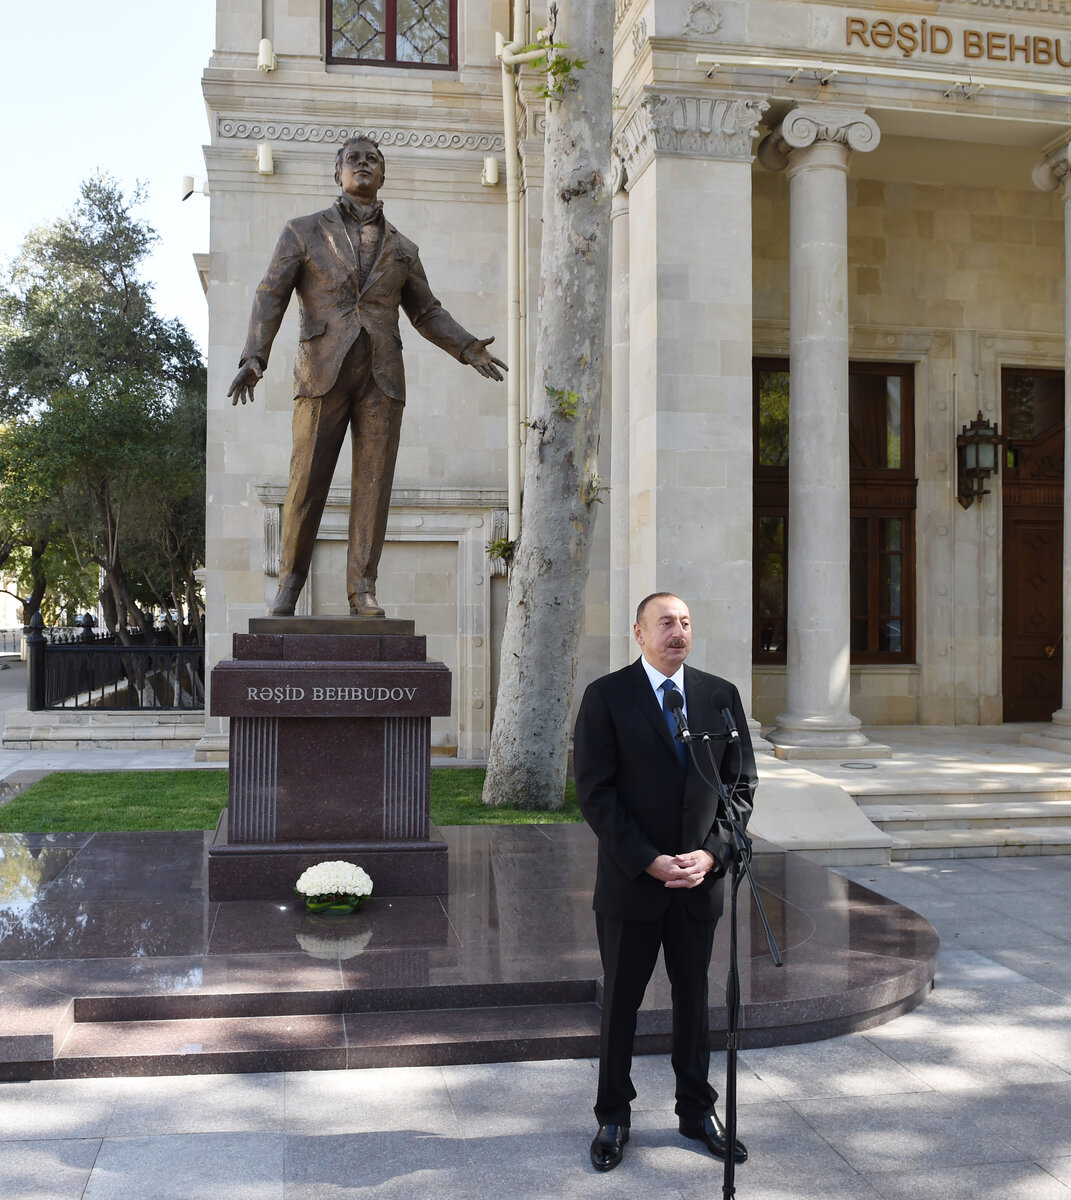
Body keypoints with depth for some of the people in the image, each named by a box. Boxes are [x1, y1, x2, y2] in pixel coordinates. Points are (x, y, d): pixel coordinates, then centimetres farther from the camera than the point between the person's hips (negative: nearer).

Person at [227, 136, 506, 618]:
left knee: (373, 483, -3)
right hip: (323, 370, -2)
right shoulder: (303, 231, 11)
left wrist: (467, 348, 4)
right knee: (307, 479, -2)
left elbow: (427, 312, 21)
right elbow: (271, 296, 2)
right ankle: (289, 580, 13)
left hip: (382, 376, 2)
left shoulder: (401, 248, 18)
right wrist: (254, 357, -12)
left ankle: (363, 588, 1)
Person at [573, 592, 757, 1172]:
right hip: (630, 879, -3)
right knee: (620, 999, 9)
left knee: (694, 995, 15)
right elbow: (595, 791, -9)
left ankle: (697, 1110, 32)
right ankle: (613, 1117, 26)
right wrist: (647, 860, -15)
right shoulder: (606, 696, -6)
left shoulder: (721, 696, 4)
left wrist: (713, 851, -9)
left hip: (700, 878, 3)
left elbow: (741, 783, 5)